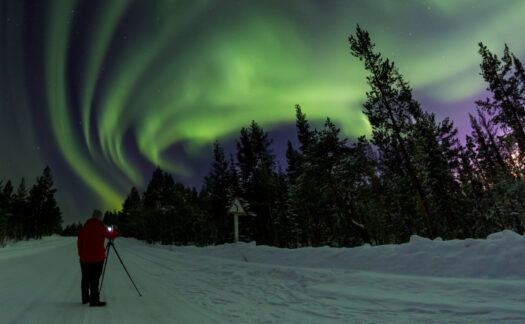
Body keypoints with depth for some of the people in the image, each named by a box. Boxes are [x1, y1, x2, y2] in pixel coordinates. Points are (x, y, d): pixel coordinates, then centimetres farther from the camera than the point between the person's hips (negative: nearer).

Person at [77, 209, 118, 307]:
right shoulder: (100, 228, -11)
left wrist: (81, 254, 19)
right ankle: (94, 300, 0)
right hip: (97, 258, -6)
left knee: (85, 279, 16)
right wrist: (115, 230, 21)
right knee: (95, 280, -3)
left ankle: (85, 298, 27)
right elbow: (111, 236, 1)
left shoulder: (84, 228, 5)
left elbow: (79, 242, 10)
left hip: (84, 258, 6)